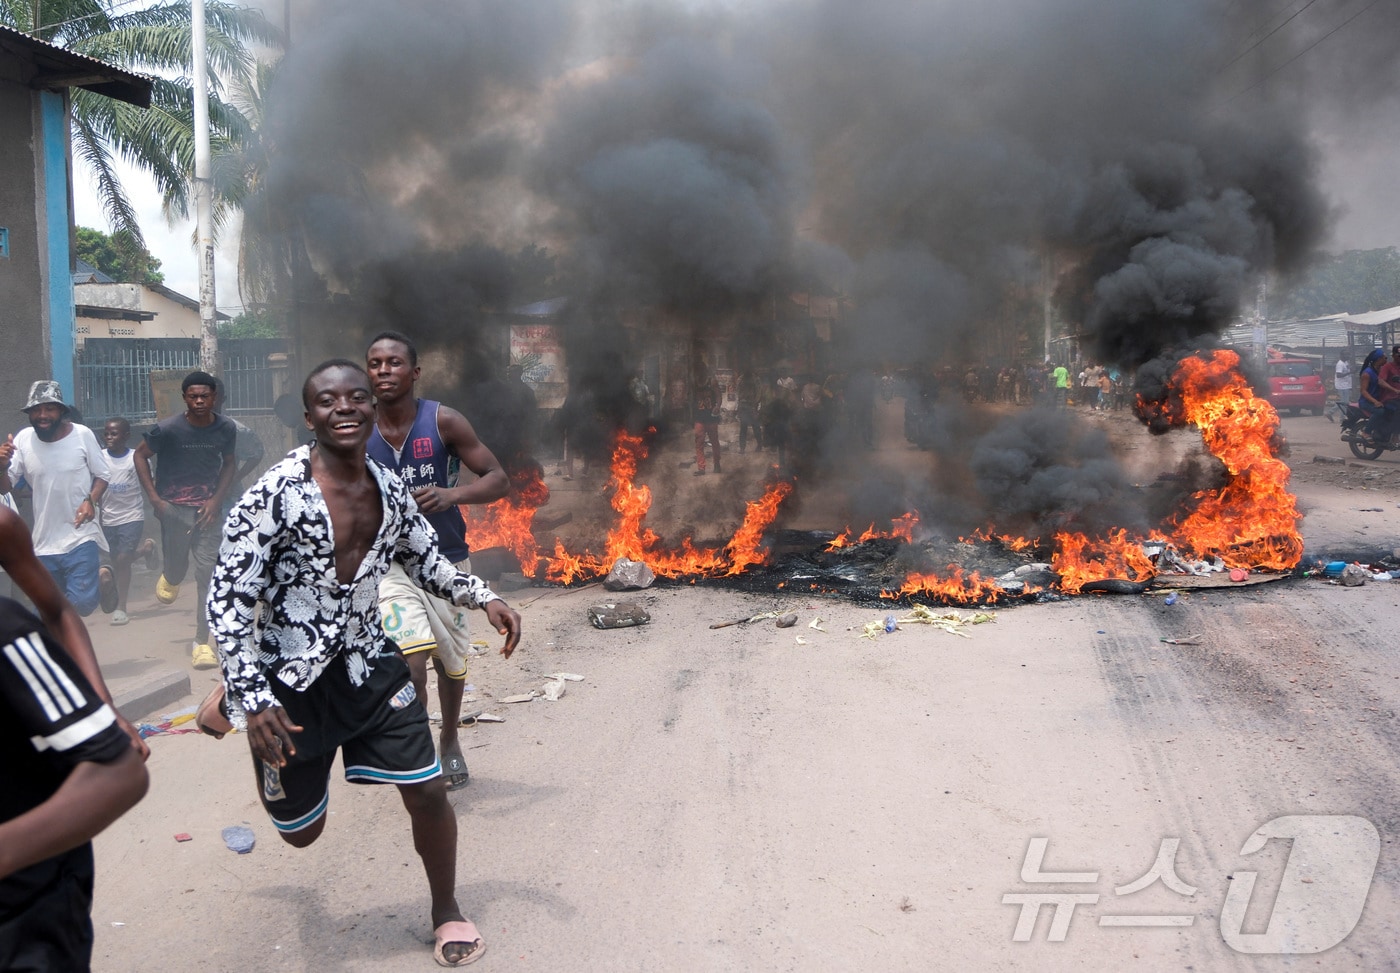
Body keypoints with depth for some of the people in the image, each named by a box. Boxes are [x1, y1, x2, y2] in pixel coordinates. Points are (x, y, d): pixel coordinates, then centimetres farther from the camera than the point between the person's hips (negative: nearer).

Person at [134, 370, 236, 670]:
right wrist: (154, 498, -6)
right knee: (177, 567, 5)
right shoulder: (168, 429, -11)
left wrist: (217, 498, -2)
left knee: (207, 571, -5)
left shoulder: (226, 429, -3)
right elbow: (141, 455, 2)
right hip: (174, 507, -1)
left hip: (207, 507, 1)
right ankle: (169, 578, 47)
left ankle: (202, 643, 1)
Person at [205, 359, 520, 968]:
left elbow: (423, 560, 15)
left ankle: (446, 911, 28)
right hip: (291, 681, -4)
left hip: (370, 666, 4)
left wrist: (483, 598, 0)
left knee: (428, 793, -1)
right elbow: (227, 597, -19)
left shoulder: (389, 488, -2)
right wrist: (253, 698, -26)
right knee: (301, 830, 15)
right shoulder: (276, 493, -20)